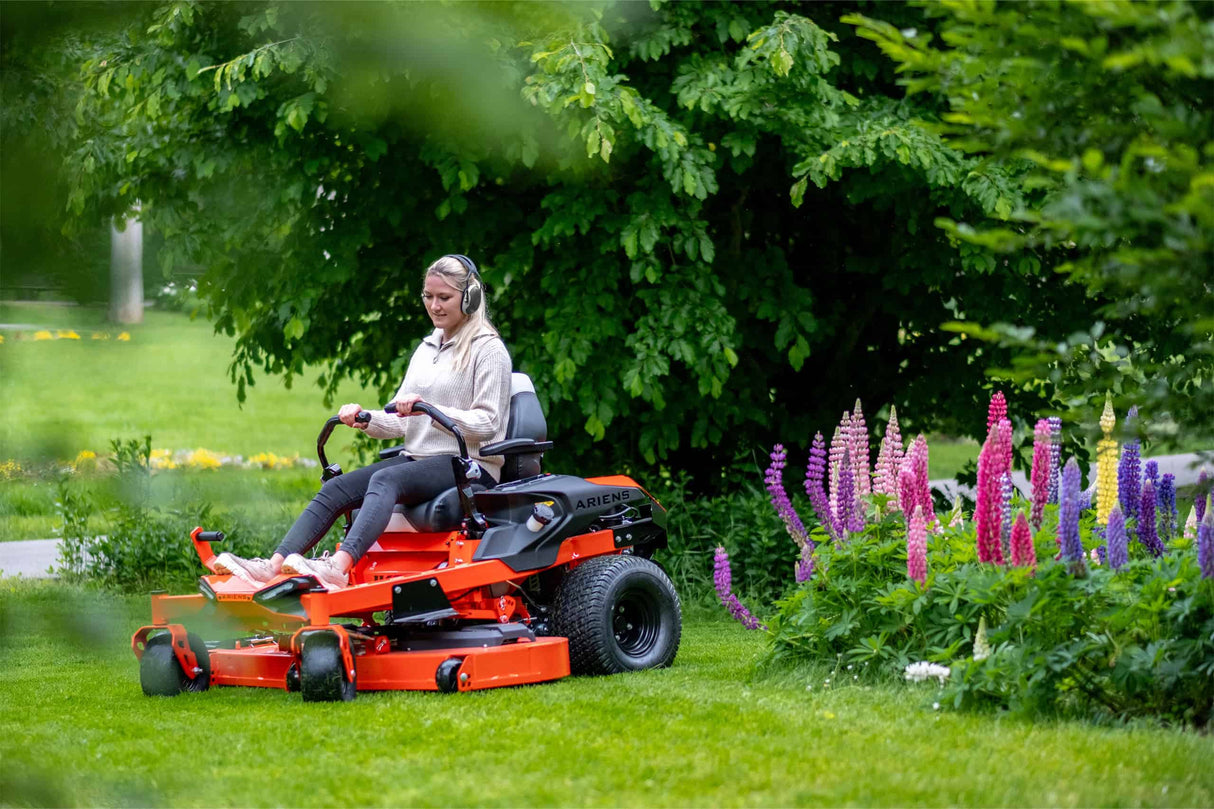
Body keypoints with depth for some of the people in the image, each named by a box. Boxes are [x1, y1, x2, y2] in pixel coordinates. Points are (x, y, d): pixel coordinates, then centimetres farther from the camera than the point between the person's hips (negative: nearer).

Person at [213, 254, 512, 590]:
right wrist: (365, 419, -2)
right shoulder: (426, 349, 22)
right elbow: (401, 422, 19)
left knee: (385, 480, -35)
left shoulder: (489, 350, -2)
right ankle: (274, 565, -29)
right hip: (418, 459, 8)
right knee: (336, 488, -14)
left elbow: (487, 424, -12)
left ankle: (339, 567, -56)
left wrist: (429, 409, -23)